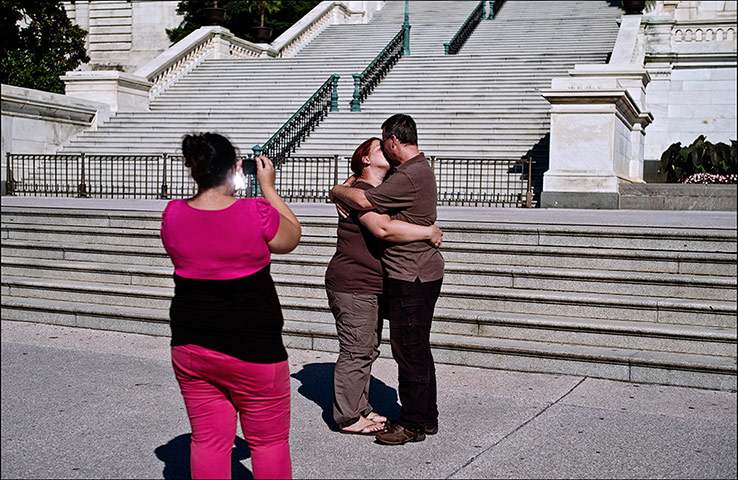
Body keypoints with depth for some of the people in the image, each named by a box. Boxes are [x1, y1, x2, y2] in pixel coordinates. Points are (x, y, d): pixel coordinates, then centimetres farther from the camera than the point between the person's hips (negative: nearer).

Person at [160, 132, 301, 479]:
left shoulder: (173, 216, -4)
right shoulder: (256, 214, -17)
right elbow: (291, 238, 3)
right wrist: (268, 187, 9)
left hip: (190, 346, 4)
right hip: (252, 350, -4)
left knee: (208, 440, 13)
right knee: (268, 441, 11)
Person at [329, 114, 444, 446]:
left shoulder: (409, 176, -20)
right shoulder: (421, 169, 15)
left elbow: (364, 201, -22)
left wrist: (338, 191, -2)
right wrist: (352, 186, 16)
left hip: (410, 275, -10)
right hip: (420, 272, 10)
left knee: (408, 349, -3)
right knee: (418, 348, 16)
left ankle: (413, 424, 5)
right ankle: (426, 417, 25)